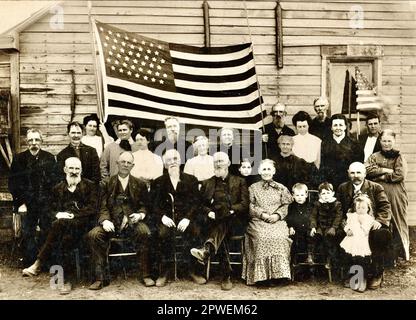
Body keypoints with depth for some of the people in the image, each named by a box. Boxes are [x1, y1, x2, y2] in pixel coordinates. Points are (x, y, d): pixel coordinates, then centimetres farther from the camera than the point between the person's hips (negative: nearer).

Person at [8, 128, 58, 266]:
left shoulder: (49, 158, 6)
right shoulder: (19, 159, 6)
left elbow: (54, 182, 5)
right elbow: (13, 183, 5)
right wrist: (21, 202, -3)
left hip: (46, 204, 0)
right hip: (27, 203, 1)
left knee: (47, 234, 0)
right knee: (27, 235, 1)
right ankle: (30, 264, 12)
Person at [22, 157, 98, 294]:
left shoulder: (90, 186, 9)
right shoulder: (58, 188, 20)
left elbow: (92, 209, -2)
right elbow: (52, 210, 17)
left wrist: (73, 215, -14)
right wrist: (58, 214, -7)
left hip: (83, 224, -3)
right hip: (64, 223, 3)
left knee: (60, 224, -35)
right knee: (66, 238, -35)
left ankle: (38, 264, -31)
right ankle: (67, 280, -32)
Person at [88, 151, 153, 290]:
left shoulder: (140, 184, 15)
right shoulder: (107, 184, 13)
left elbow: (145, 206, 11)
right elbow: (103, 207, 7)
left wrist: (140, 215, -11)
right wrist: (105, 220, -13)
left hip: (133, 222, -1)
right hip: (112, 223, 1)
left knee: (144, 232, -33)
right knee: (94, 234, -27)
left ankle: (146, 275, -20)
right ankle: (100, 278, -16)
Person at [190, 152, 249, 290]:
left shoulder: (239, 181, 17)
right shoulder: (207, 183, 23)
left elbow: (245, 204, 5)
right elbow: (202, 205, 17)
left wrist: (230, 211, -14)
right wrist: (209, 212, -6)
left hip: (235, 221, -1)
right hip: (215, 221, 1)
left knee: (223, 222, -38)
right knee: (221, 233, -35)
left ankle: (206, 249, -62)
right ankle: (227, 276, -39)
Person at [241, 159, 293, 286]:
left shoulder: (281, 188, 17)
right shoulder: (253, 188, 14)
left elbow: (285, 205, 11)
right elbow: (250, 206, 6)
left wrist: (278, 215, -8)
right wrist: (262, 214, -9)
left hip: (277, 221, 1)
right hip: (258, 221, -1)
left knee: (280, 236, -29)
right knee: (262, 237, -30)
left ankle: (278, 272, -20)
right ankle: (261, 274, -24)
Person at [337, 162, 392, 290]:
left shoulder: (376, 188, 7)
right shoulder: (342, 188, 12)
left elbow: (385, 207, 0)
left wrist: (379, 220, -19)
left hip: (371, 225, -1)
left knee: (381, 236, -32)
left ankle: (376, 275, -12)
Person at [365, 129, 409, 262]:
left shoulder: (399, 157, 7)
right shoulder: (374, 157, 13)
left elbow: (400, 175, -8)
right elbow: (368, 170, -4)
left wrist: (380, 177, -7)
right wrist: (385, 170, -10)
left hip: (396, 196, -1)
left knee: (397, 222, 1)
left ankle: (399, 252, 11)